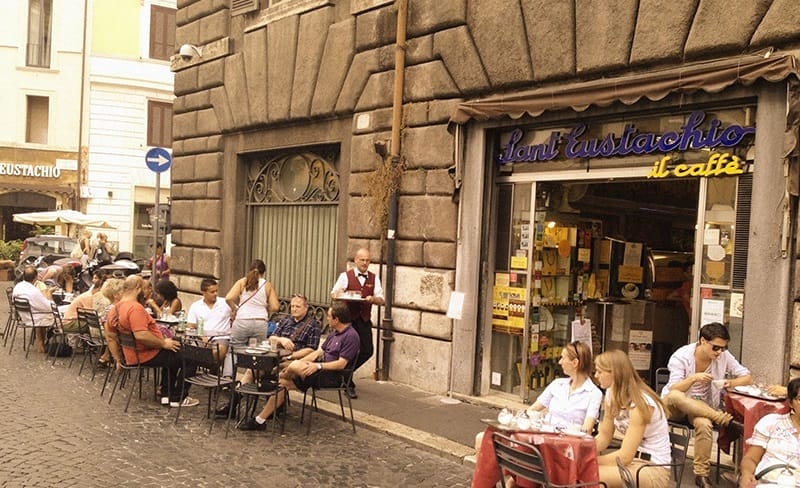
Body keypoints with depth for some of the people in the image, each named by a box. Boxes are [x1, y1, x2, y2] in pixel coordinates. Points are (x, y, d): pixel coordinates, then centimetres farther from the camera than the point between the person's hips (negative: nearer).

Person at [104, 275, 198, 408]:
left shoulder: (115, 309, 7)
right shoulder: (135, 308, -23)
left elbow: (110, 337, 14)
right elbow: (141, 335, -34)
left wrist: (119, 360, 19)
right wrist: (164, 343, -22)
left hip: (131, 356, 10)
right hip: (147, 356, -10)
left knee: (173, 355, 30)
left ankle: (167, 395, 27)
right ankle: (178, 398, 3)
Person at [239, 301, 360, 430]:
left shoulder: (351, 336, -13)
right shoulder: (335, 334, 18)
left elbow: (341, 364, -20)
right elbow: (319, 352, 17)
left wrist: (318, 365, -25)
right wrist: (299, 362, 6)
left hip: (334, 376, -10)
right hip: (322, 370, 10)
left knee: (295, 367, -26)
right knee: (282, 384, -2)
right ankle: (260, 420, 3)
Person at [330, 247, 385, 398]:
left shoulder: (374, 278, 7)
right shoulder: (346, 276, -1)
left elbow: (381, 300, 0)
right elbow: (333, 294, -5)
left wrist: (372, 299, -22)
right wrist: (342, 295, -28)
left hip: (364, 321, 3)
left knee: (367, 351, 1)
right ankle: (348, 385, 15)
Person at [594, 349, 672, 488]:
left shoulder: (640, 403, -22)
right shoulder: (612, 395, 2)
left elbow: (625, 456, -23)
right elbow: (604, 437, 6)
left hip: (654, 468, -7)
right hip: (632, 460, 7)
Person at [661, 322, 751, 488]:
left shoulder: (724, 356, -6)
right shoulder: (681, 356, -15)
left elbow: (748, 378, -1)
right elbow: (673, 390, -21)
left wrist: (731, 383, -23)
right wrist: (693, 378, -39)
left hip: (703, 408, 2)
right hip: (673, 407, -2)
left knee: (704, 423, -35)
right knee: (675, 397, -39)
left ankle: (701, 474, -20)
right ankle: (725, 420, -33)